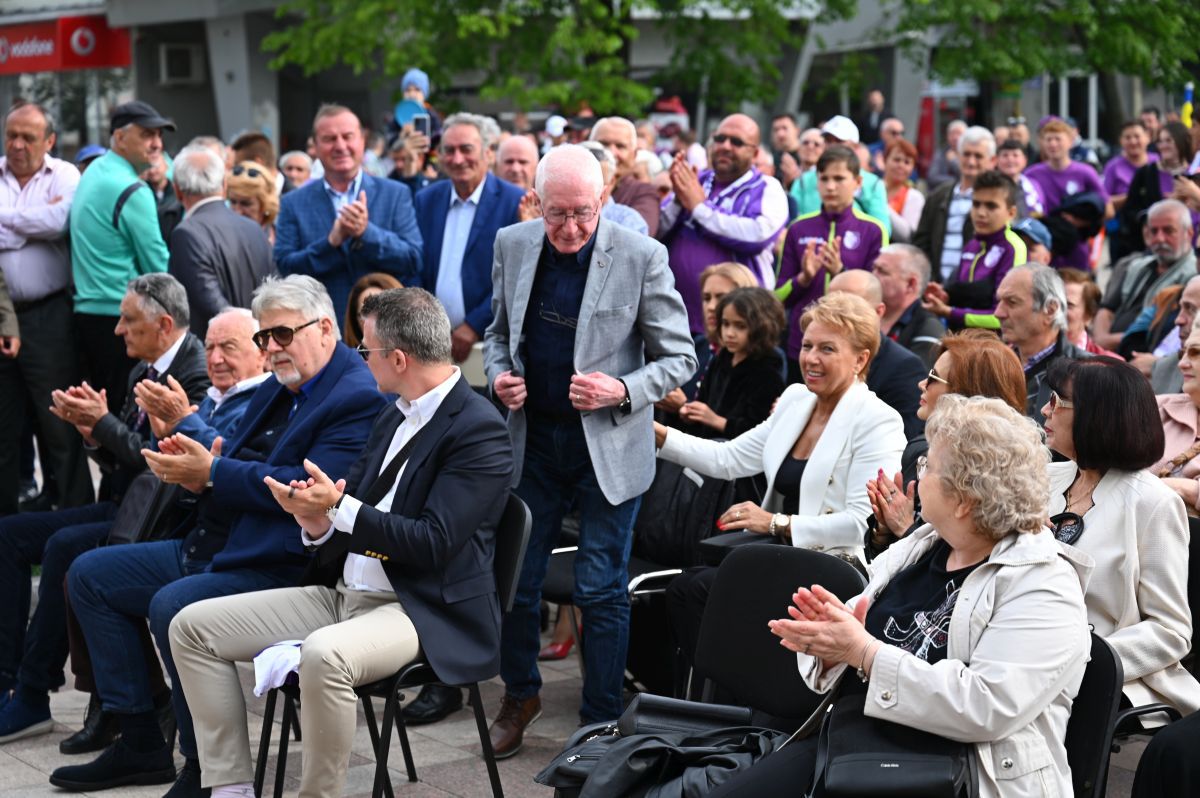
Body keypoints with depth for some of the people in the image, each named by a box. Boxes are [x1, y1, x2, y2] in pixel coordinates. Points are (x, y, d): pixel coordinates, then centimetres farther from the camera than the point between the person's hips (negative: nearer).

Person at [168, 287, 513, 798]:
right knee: (192, 627, 2)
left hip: (426, 612, -9)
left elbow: (434, 543, -20)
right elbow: (344, 519, 13)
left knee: (323, 655, -40)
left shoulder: (479, 429, -12)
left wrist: (338, 511, -23)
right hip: (343, 594, 9)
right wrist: (317, 521, -10)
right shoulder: (394, 419, 15)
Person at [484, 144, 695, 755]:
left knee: (601, 590, 1)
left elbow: (679, 358, -6)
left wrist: (622, 391, -22)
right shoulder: (513, 246, 1)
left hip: (608, 446, -4)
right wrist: (498, 374, -5)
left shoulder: (641, 258, -12)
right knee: (514, 579, 9)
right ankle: (519, 696, 31)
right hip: (532, 438, 4)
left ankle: (602, 720, 15)